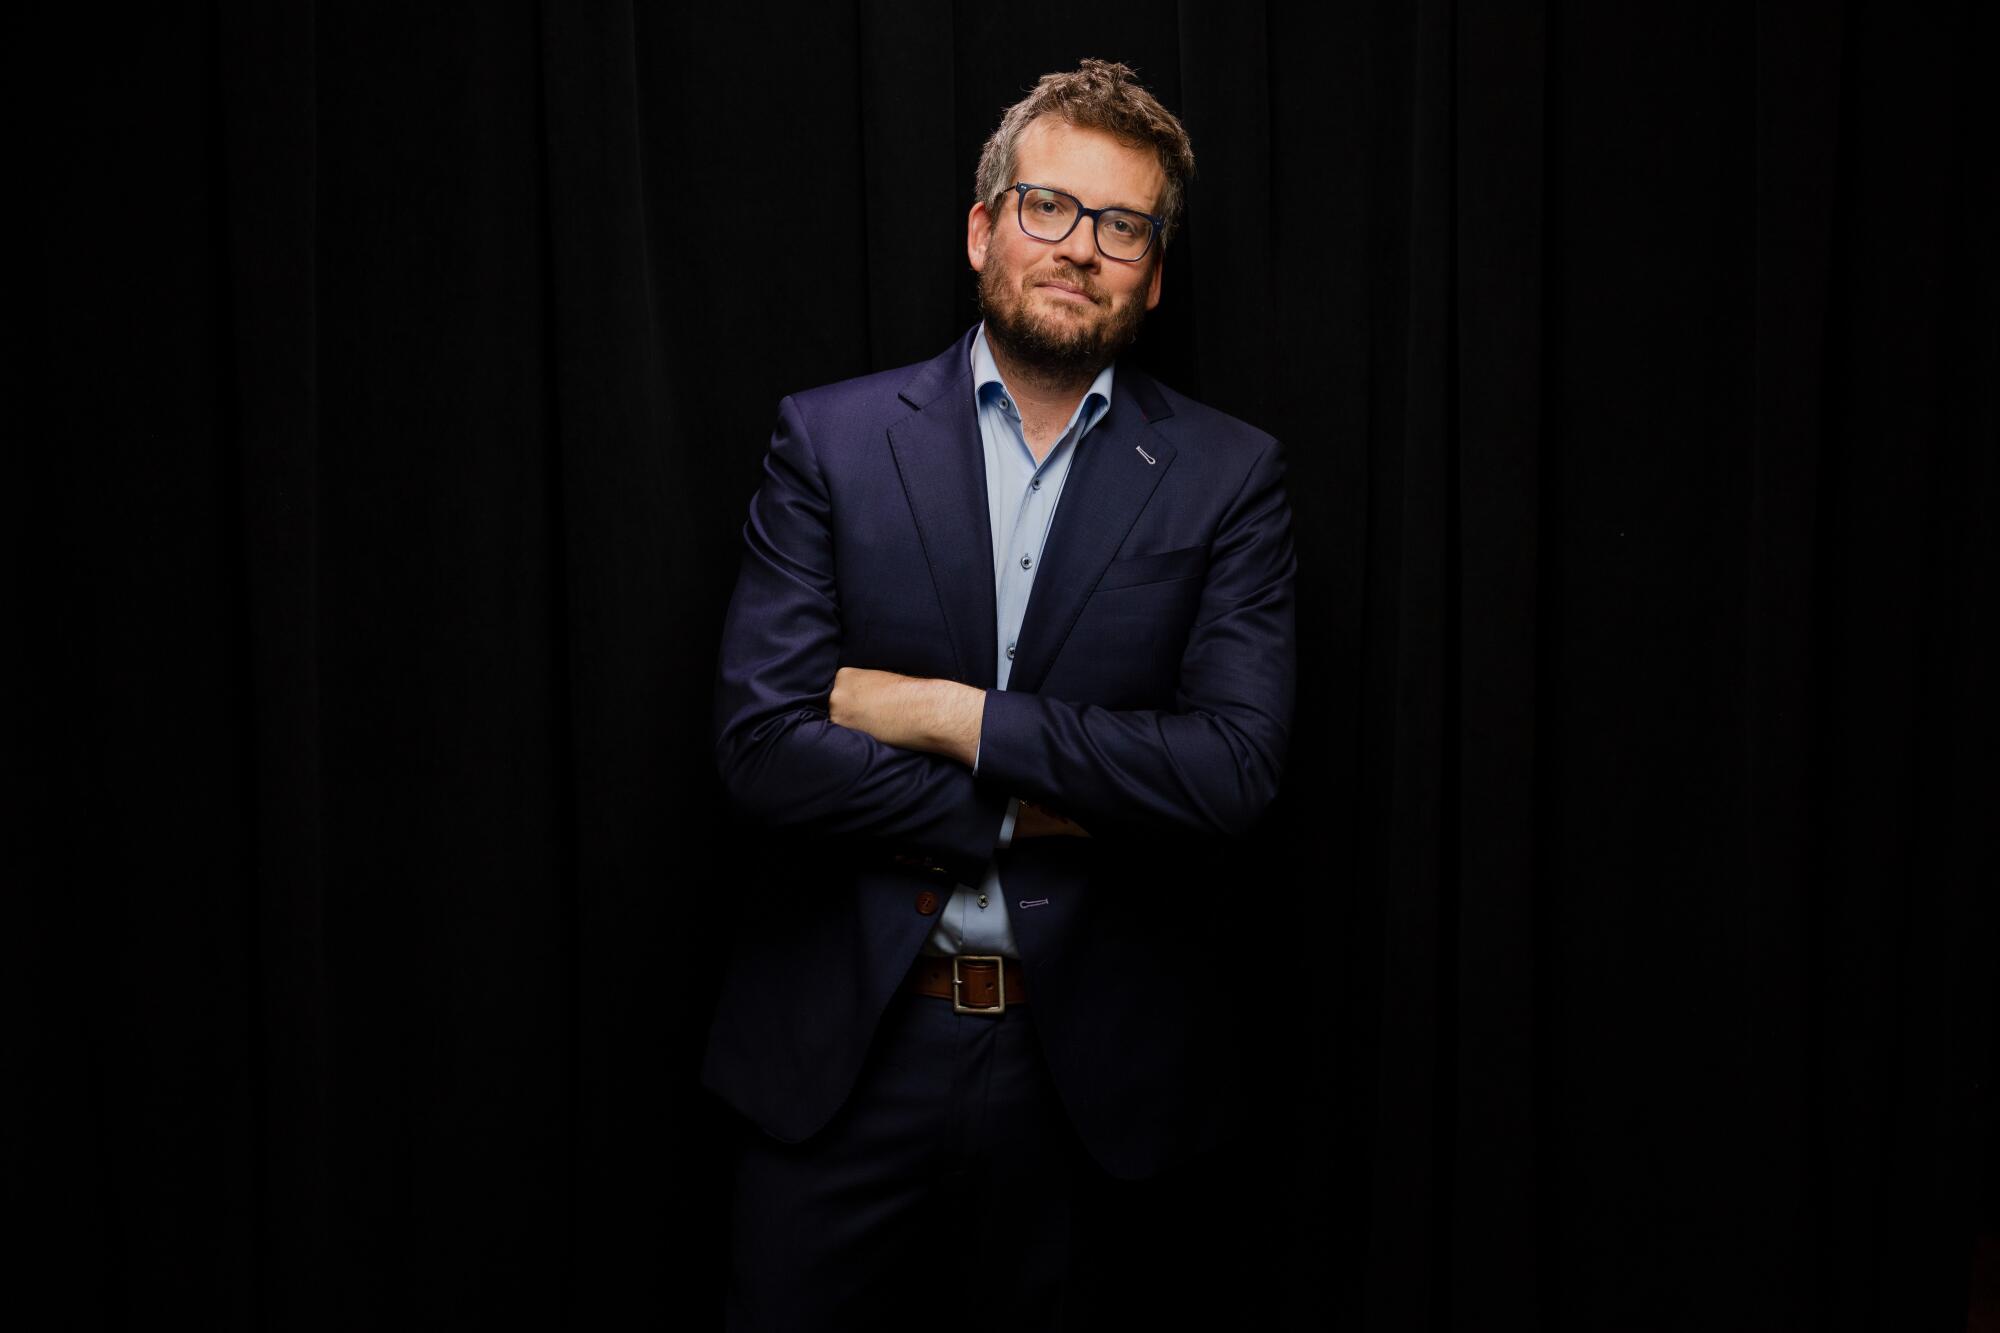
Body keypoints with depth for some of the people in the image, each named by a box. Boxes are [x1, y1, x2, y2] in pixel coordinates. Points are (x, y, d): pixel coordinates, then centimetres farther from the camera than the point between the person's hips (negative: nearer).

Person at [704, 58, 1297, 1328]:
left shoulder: (1228, 475, -1)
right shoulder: (830, 438, -1)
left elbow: (1239, 763, -13)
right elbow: (761, 739, -10)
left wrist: (951, 715, -16)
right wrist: (1038, 807, -13)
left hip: (1091, 1065, 0)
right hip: (843, 1049, 0)